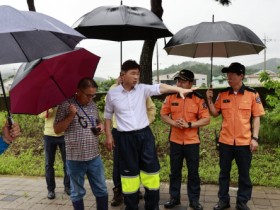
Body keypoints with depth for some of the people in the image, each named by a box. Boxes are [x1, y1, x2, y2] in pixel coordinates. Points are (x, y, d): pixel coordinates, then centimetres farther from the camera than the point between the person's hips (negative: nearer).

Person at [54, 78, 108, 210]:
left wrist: (100, 125, -1)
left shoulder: (93, 104, 7)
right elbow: (57, 129, -9)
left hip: (94, 157, 5)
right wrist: (71, 115, -21)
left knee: (101, 190, 13)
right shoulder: (66, 105, -8)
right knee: (77, 192, 12)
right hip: (75, 159, -4)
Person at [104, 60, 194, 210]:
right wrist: (108, 135, 5)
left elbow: (160, 88, -15)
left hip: (144, 134, 2)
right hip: (125, 138, -1)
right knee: (129, 172, 9)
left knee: (150, 169, 8)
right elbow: (108, 116, 9)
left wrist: (179, 89, -30)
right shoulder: (112, 94, -1)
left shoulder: (142, 89, 0)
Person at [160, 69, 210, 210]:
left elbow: (206, 119, -7)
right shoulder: (171, 97, 1)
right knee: (174, 171, 12)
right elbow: (163, 115, 6)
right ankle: (174, 198, 27)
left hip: (192, 141, -2)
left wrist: (189, 124, -18)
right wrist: (173, 123, -13)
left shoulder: (198, 99, -6)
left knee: (193, 172, 8)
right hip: (175, 140, 2)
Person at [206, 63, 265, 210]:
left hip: (244, 142, -2)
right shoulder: (223, 94, 3)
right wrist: (209, 100, -7)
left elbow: (256, 117, -2)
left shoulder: (252, 94, -4)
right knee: (224, 173, 12)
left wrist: (255, 138, -8)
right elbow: (215, 113, 8)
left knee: (244, 174, 10)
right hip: (225, 141, 2)